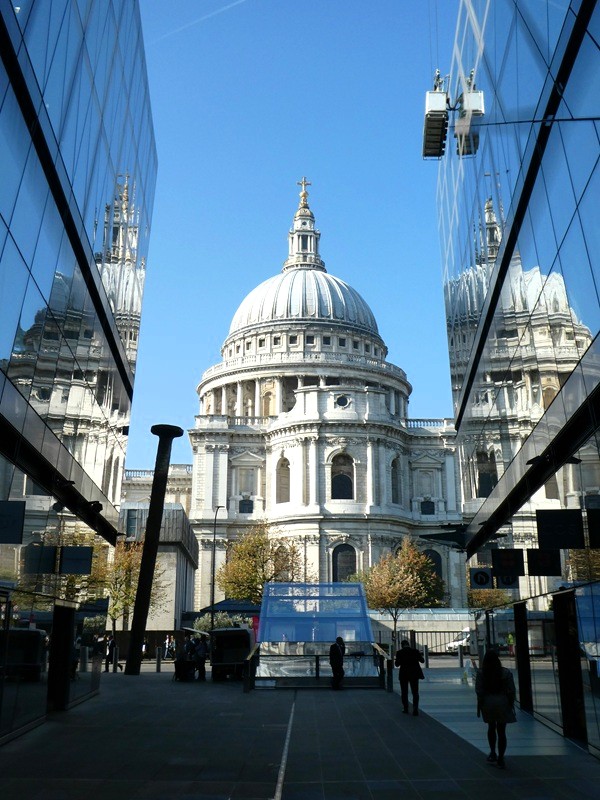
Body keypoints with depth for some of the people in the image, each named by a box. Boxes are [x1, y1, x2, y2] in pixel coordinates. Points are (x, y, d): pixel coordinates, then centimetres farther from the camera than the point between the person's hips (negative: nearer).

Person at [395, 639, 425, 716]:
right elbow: (422, 660, 4)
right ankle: (415, 709, -9)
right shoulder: (415, 651, -4)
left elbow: (397, 664, -7)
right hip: (414, 674, 1)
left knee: (404, 692, 15)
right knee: (415, 692, 6)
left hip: (404, 675, -1)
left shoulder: (399, 652, -9)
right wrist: (419, 655, 22)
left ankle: (405, 708, 20)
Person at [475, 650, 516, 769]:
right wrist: (511, 705, 9)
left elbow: (479, 692, -6)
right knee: (501, 731, 7)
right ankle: (500, 759, 9)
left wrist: (479, 707, 4)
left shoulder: (481, 673, -7)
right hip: (502, 703, -1)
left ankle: (493, 753, 21)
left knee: (491, 728, 23)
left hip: (487, 704, 1)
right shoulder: (506, 673, -6)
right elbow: (511, 691, -3)